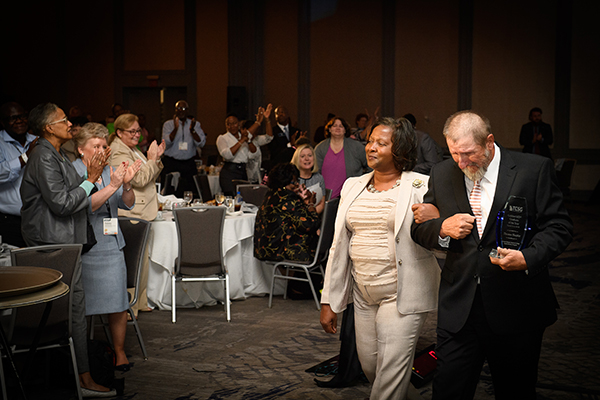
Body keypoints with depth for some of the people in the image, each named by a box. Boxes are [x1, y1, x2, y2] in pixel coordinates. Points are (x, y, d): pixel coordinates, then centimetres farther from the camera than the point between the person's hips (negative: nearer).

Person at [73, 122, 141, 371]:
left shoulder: (109, 171, 12)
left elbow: (127, 204, 5)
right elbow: (84, 206, -18)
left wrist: (127, 184, -14)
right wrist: (112, 186, -26)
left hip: (111, 246, 5)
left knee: (117, 303, 2)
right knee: (83, 306, -4)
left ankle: (119, 353, 13)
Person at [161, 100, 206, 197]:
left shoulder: (195, 124, 8)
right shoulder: (168, 124, 5)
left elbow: (201, 143, -4)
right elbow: (166, 143, -9)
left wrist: (192, 130, -19)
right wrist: (175, 128, -20)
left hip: (189, 164, 1)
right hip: (170, 163, -1)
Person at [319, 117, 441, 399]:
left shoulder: (421, 187, -6)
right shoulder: (353, 186, 9)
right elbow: (339, 245, 11)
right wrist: (328, 301, 9)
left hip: (401, 295, -5)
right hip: (363, 294, 5)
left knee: (391, 373, -4)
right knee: (369, 367, 14)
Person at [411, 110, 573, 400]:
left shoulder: (535, 169, -4)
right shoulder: (442, 174, 6)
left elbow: (558, 226, -2)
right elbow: (419, 230, 11)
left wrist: (529, 257, -20)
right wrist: (443, 229, -12)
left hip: (517, 309, -2)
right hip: (459, 309, 2)